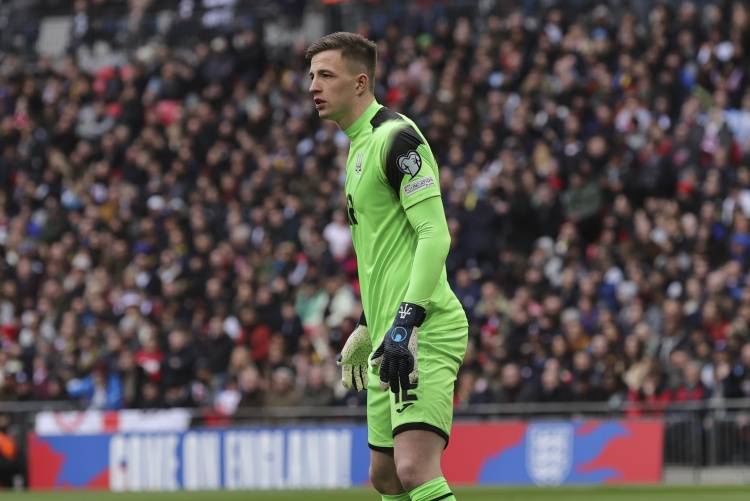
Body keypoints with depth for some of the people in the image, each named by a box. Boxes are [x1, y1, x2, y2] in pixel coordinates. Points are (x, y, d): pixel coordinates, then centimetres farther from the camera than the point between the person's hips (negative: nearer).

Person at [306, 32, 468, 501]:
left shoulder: (396, 137, -10)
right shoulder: (360, 145, 20)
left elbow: (435, 236, -19)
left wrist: (406, 323, -26)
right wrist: (367, 328, 30)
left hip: (422, 335, -10)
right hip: (390, 336, 10)